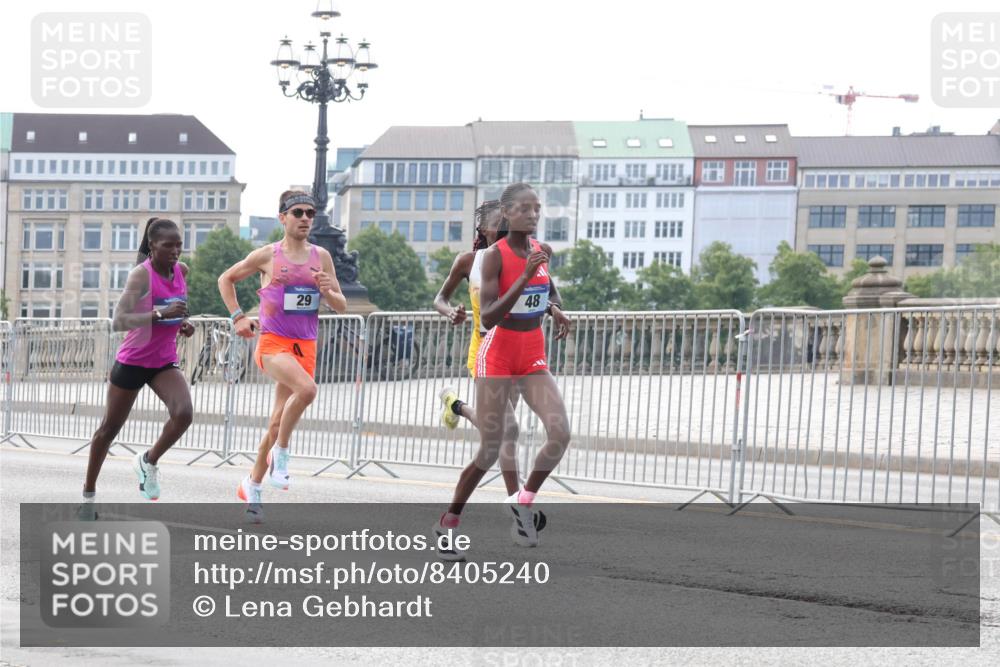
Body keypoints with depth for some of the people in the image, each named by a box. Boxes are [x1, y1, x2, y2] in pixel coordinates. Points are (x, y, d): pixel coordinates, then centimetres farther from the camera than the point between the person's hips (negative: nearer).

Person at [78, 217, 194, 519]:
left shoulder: (181, 270, -2)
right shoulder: (141, 275, -21)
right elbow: (118, 321, -32)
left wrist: (182, 323, 1)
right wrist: (161, 313, -42)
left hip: (164, 363, 4)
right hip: (132, 362, -4)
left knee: (183, 414, -22)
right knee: (109, 429, 10)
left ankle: (148, 461, 5)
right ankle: (89, 494, 28)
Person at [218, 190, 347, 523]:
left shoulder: (321, 257, 8)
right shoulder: (267, 256, -1)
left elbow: (342, 306, 11)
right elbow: (226, 279, 13)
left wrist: (328, 292, -10)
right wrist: (238, 316, 2)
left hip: (305, 346, 4)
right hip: (272, 342, -4)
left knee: (277, 422, 7)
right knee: (306, 388, -33)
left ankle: (252, 485, 24)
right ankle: (280, 452, -13)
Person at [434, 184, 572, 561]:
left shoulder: (541, 251, 4)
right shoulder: (495, 255, -14)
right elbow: (488, 318, -23)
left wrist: (556, 309, 2)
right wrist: (524, 276, -29)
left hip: (533, 359, 5)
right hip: (497, 357, -5)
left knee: (560, 433, -15)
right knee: (490, 450, -2)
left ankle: (523, 501, 7)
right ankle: (448, 523, 16)